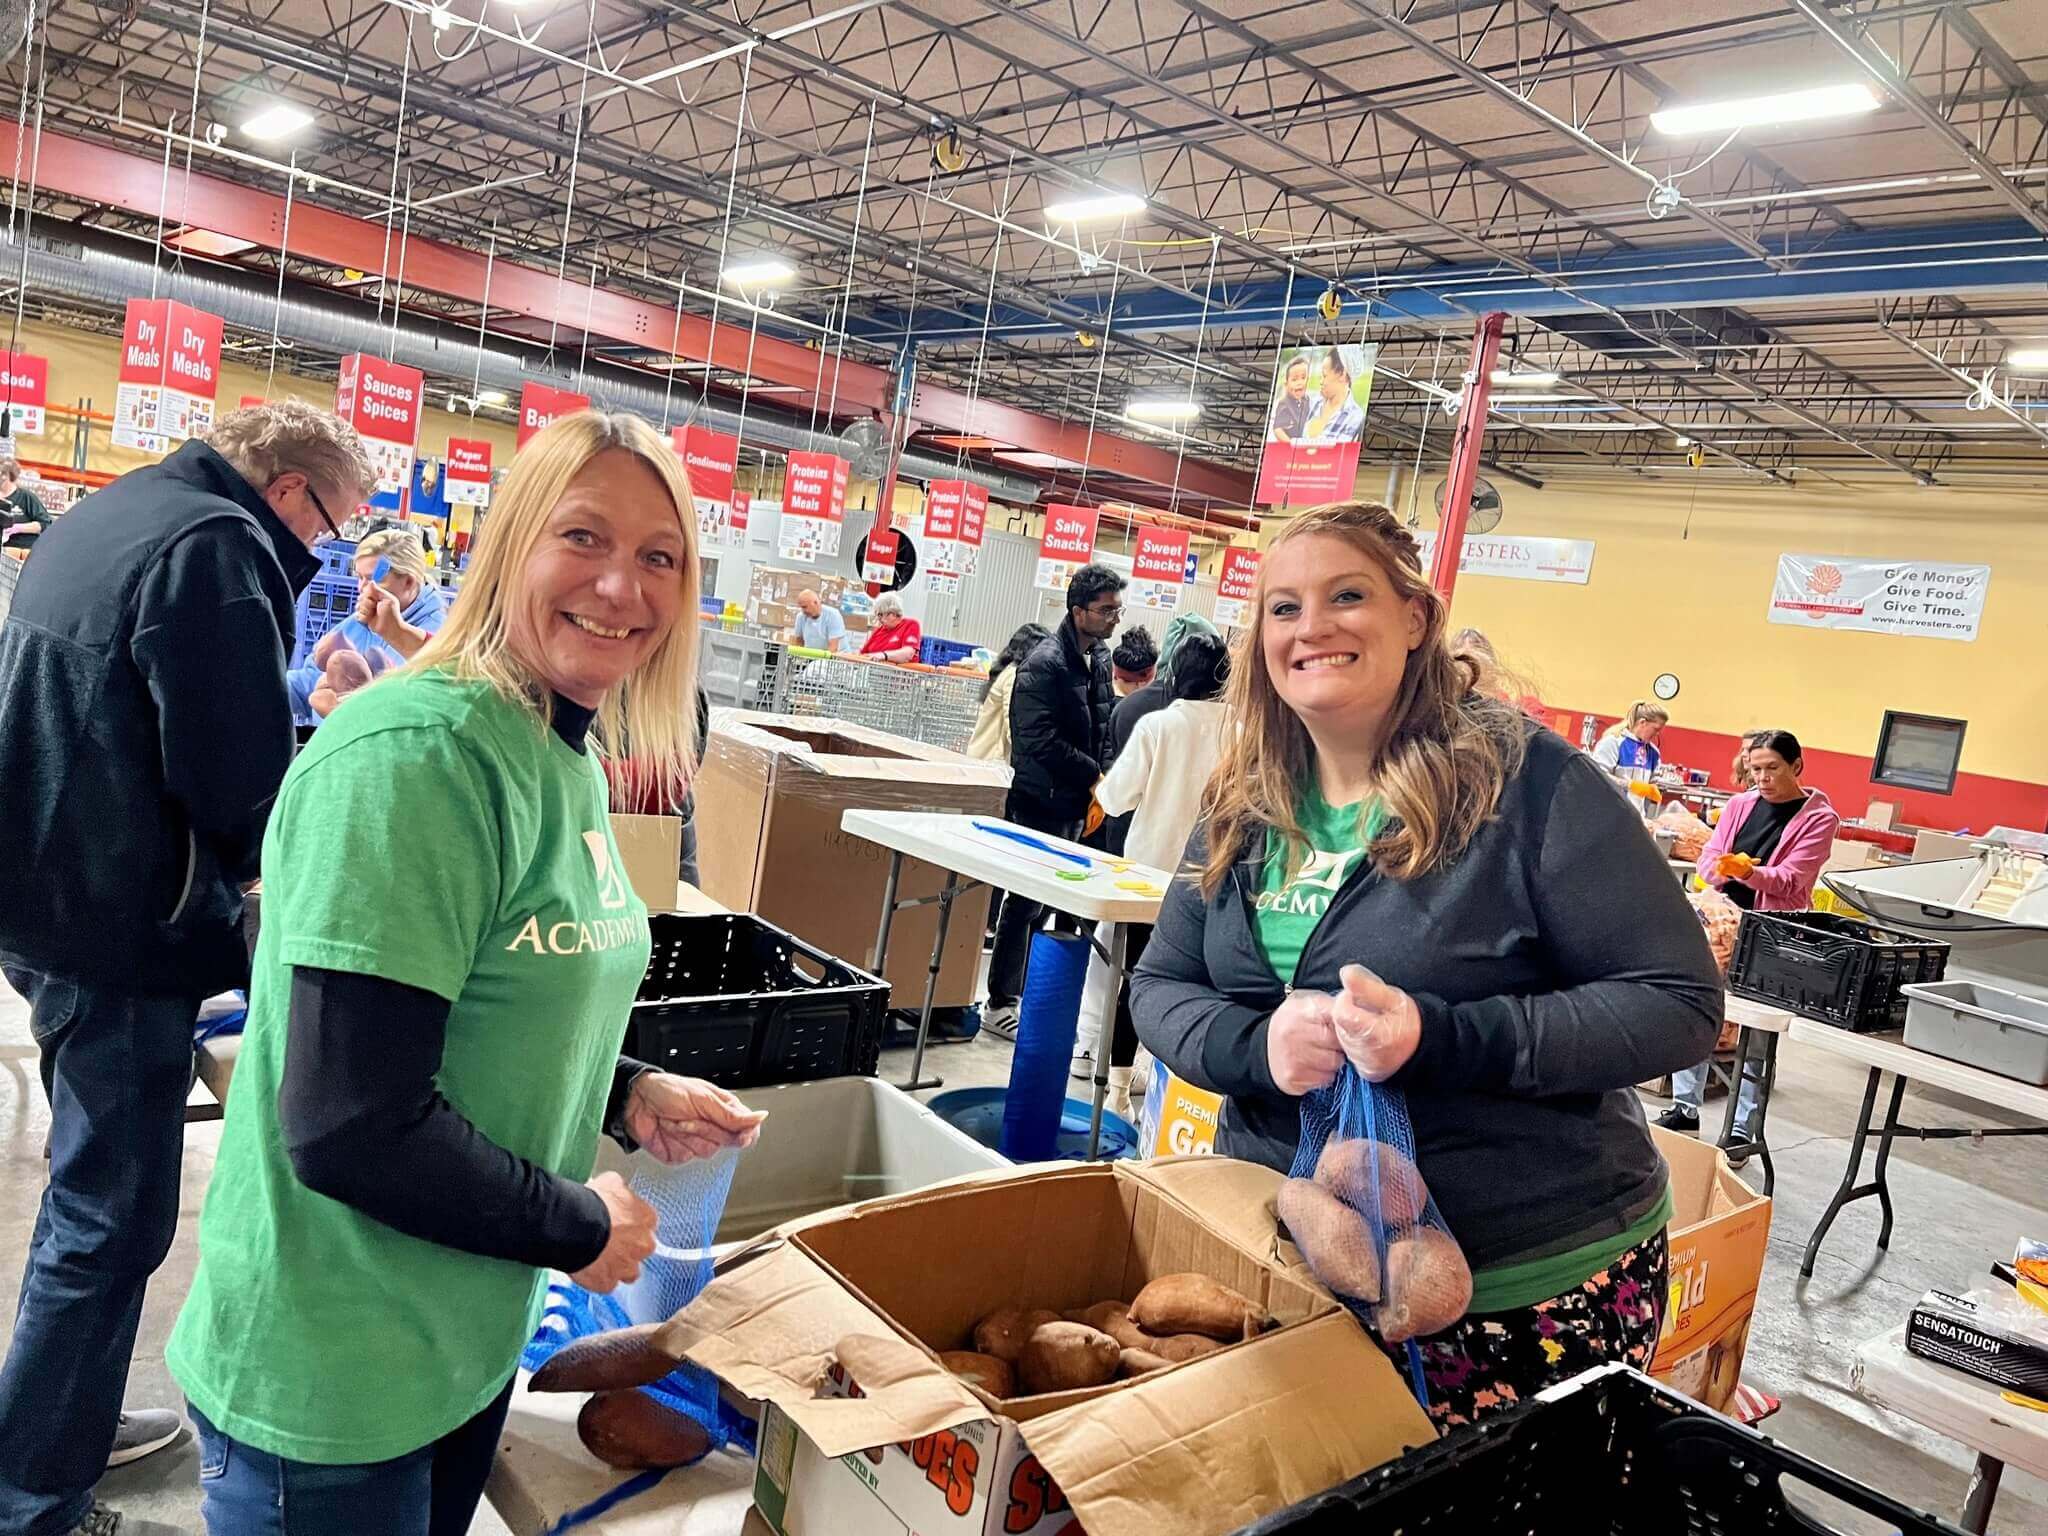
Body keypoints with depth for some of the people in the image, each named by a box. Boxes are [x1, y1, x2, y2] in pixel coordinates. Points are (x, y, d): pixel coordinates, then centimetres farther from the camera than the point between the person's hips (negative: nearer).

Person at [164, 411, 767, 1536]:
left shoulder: (571, 759, 3)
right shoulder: (418, 749, -25)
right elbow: (350, 1127, -28)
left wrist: (627, 1097, -1)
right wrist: (580, 1226, -15)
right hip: (328, 1384, -8)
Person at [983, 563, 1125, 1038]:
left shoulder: (1099, 658, 9)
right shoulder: (1045, 664, -17)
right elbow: (1040, 741, -23)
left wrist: (1104, 778, 2)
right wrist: (1095, 774, -17)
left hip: (1077, 801, 8)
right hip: (1042, 801, -8)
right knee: (1026, 901, 0)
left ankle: (1021, 992, 26)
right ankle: (999, 1006, 12)